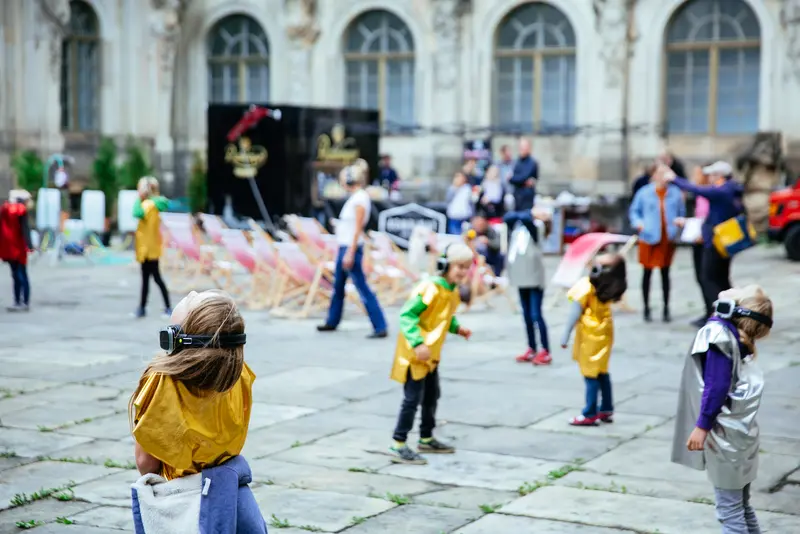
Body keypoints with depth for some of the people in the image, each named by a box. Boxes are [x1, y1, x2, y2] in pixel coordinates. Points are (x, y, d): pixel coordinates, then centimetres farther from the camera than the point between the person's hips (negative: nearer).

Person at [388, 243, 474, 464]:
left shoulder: (453, 292, 6)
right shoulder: (431, 289, -24)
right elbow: (407, 315, -27)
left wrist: (457, 328, 5)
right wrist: (418, 344, -33)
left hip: (431, 354, 10)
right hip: (415, 353, -10)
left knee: (432, 396, 20)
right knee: (413, 399, -8)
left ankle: (426, 439, 35)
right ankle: (398, 446, -3)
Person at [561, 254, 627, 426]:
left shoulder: (586, 286, -19)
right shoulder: (607, 289, -3)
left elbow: (575, 312, -15)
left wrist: (566, 334, -9)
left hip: (590, 337, -6)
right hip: (604, 333, 6)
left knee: (590, 375, 0)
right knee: (602, 373, 17)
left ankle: (589, 415, 4)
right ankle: (607, 410, 26)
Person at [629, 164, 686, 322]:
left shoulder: (676, 193, 2)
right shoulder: (644, 193, -3)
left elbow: (682, 213, 11)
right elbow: (634, 211, 5)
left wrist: (681, 220, -11)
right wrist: (638, 223, -13)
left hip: (668, 238, 1)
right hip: (649, 237, -1)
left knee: (665, 273, 8)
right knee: (647, 272, 4)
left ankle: (666, 309, 17)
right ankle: (646, 308, 15)